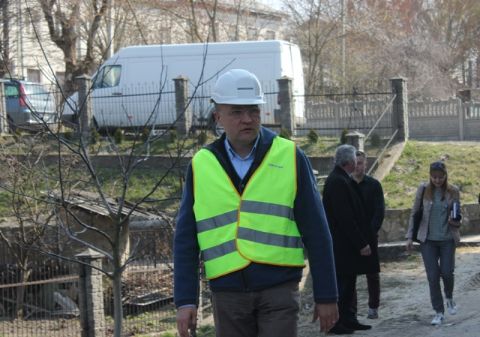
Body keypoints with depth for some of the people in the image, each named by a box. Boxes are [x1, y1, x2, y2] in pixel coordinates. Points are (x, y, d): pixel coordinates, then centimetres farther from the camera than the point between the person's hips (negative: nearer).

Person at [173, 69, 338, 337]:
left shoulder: (290, 157, 2)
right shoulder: (201, 166, 6)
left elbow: (317, 232, 2)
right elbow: (185, 240, 7)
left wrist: (327, 296, 1)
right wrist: (185, 300, -1)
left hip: (279, 288, -2)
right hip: (227, 292, 2)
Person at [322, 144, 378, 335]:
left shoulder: (341, 179, 14)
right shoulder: (338, 182, -19)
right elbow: (345, 218, -22)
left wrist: (362, 240, 17)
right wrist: (361, 244, -20)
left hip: (346, 244, 10)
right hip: (342, 245, -10)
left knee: (347, 283, 14)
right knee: (342, 283, -5)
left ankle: (347, 319, 20)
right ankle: (335, 322, 0)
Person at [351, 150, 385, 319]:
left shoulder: (374, 185, 1)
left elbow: (379, 212, -4)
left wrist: (370, 232, -14)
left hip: (369, 236, -1)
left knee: (372, 273, 5)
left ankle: (373, 307, 12)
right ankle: (351, 308, 5)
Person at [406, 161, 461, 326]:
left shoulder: (453, 192, -2)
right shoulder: (423, 189, -3)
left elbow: (457, 214, 6)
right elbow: (414, 213, 4)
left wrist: (456, 221, -19)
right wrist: (410, 236, 0)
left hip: (447, 239, 0)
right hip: (428, 239, 0)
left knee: (447, 272, -3)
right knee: (433, 276, -2)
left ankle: (449, 297, 30)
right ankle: (439, 312, 9)